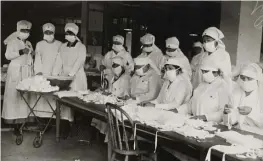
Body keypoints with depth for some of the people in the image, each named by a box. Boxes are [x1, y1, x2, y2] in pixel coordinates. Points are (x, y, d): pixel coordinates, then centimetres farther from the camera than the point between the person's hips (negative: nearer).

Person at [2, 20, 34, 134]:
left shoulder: (28, 44, 17)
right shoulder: (13, 42, 0)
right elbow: (8, 56, -12)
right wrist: (20, 52, -20)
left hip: (27, 72, 5)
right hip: (15, 71, -5)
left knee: (25, 95, 1)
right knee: (14, 95, -6)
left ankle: (22, 119, 6)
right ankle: (14, 123, -3)